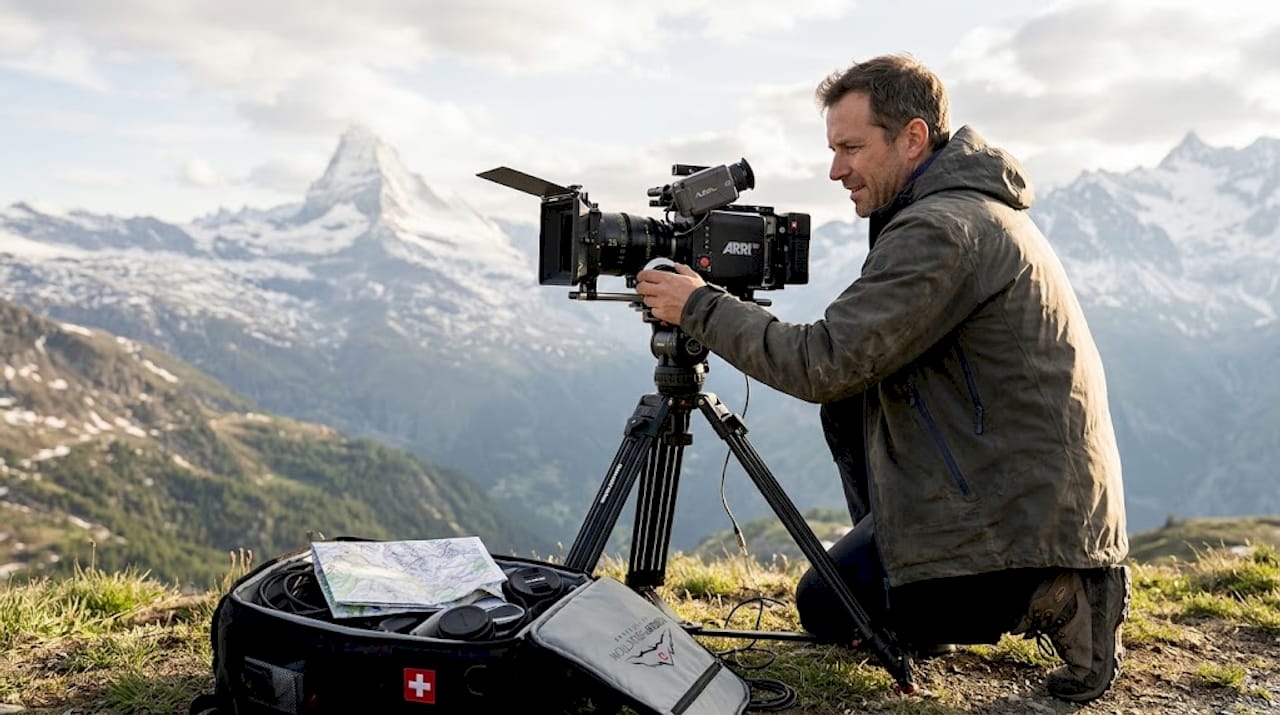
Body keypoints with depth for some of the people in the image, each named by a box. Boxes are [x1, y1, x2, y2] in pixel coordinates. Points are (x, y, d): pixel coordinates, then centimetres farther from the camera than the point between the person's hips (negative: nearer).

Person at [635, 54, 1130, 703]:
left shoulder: (940, 229, -20)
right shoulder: (979, 206, 12)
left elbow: (826, 364, -23)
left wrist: (702, 308, -13)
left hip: (1029, 513, -9)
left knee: (827, 607, 5)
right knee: (848, 404, 17)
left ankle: (1049, 599, -2)